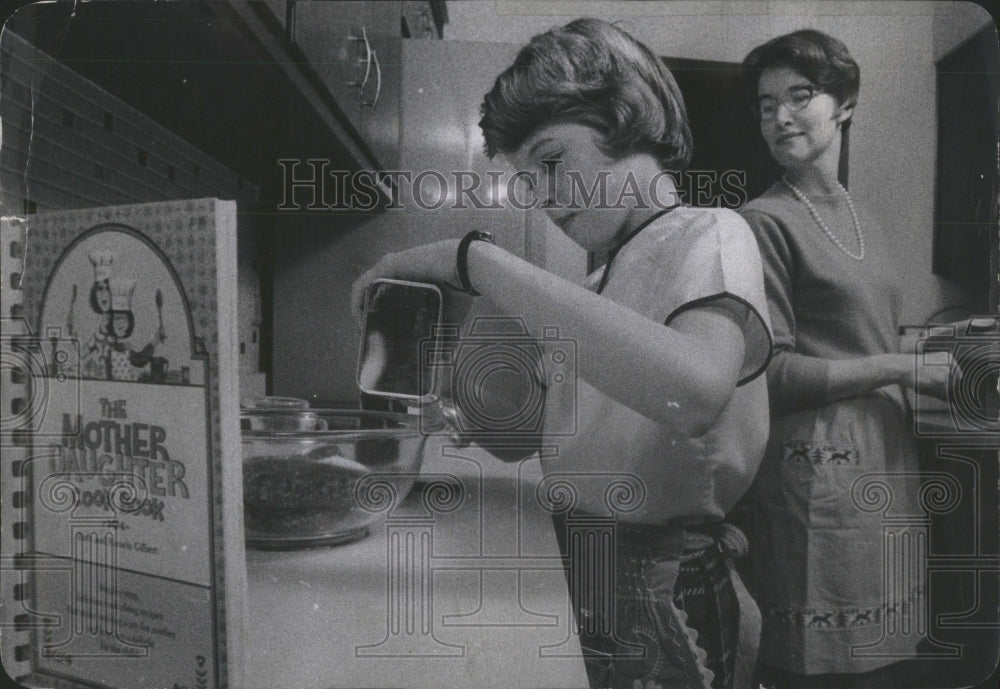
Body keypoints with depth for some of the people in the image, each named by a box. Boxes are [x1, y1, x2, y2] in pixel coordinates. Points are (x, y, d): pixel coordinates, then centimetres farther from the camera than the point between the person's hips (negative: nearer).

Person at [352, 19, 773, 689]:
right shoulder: (603, 283, 12)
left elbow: (694, 387, -35)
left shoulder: (710, 234, -12)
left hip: (659, 607, -7)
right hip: (582, 586, 7)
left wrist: (478, 259, -30)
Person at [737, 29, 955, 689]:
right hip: (819, 476, -7)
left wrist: (938, 355, 4)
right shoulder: (766, 222, -9)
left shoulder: (868, 224, 15)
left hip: (891, 466, 8)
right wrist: (903, 367, -12)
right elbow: (771, 372, -14)